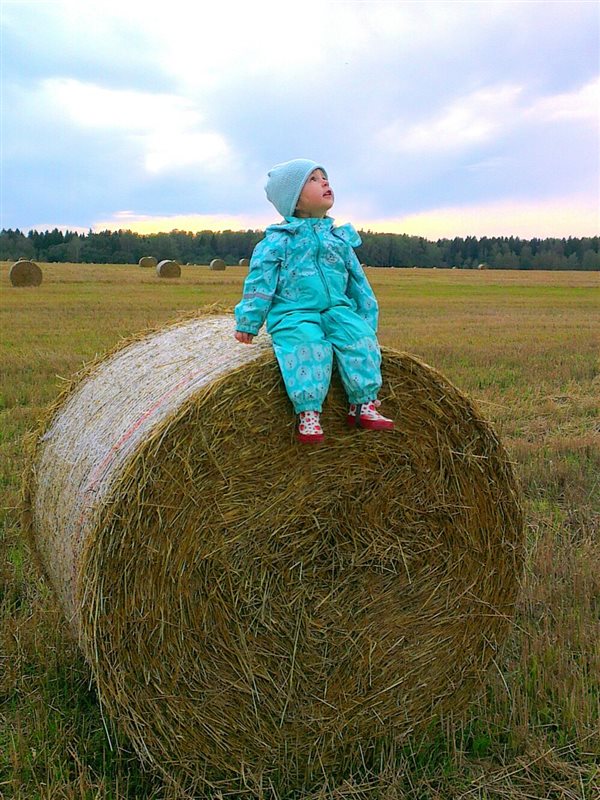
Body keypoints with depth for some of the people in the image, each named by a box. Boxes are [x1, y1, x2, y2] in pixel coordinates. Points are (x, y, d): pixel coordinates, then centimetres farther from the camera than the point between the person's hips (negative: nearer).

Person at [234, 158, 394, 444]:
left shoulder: (340, 238, 17)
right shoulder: (278, 241, 2)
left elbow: (358, 282, 21)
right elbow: (260, 281, 0)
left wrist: (368, 319, 17)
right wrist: (248, 322, -5)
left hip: (337, 310, 4)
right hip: (293, 315, -4)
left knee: (360, 336, -24)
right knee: (308, 342, -34)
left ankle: (363, 404, -18)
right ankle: (308, 412, -30)